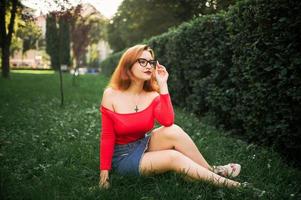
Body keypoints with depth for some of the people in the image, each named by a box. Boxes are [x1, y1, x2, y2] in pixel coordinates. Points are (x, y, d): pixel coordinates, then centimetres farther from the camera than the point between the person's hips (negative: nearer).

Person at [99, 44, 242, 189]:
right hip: (124, 157, -4)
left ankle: (210, 171, -13)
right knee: (174, 157, -27)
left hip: (145, 145, 4)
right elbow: (107, 137, -11)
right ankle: (222, 182, -12)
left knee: (174, 131, -26)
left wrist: (162, 85, -22)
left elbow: (167, 121, -23)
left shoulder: (152, 95, -3)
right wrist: (104, 172, -14)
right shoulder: (111, 95, -14)